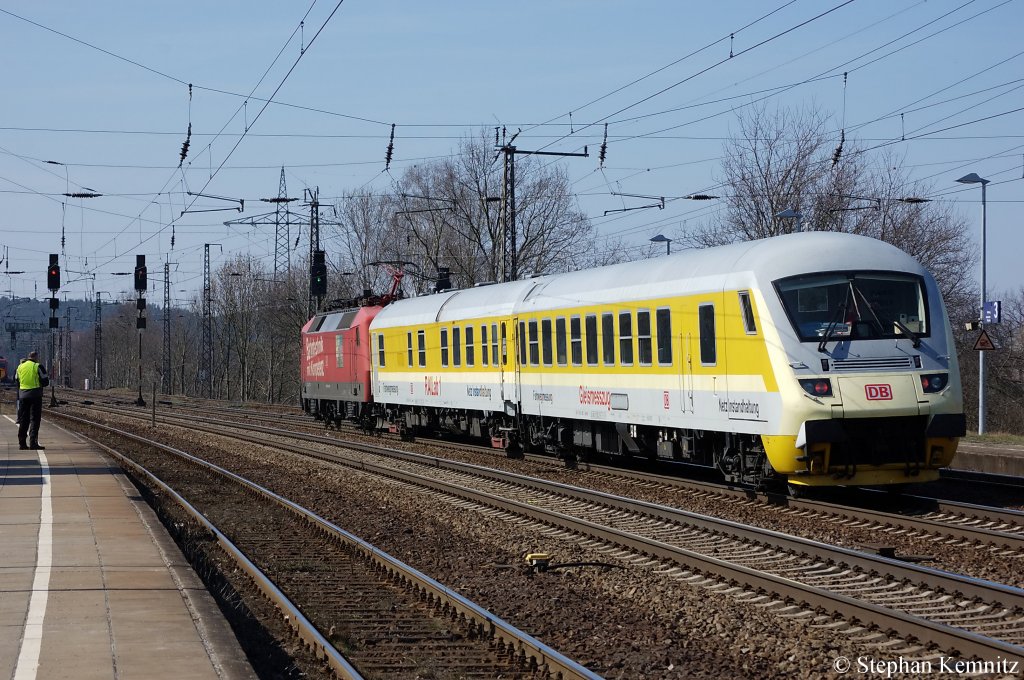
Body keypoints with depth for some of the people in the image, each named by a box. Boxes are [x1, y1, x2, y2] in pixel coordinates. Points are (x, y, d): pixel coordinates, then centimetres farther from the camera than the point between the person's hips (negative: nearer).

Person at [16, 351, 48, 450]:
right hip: (35, 395, -5)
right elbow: (45, 381, -6)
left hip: (23, 395, 5)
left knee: (23, 420, 11)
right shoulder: (38, 367, -7)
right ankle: (33, 443, -10)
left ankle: (22, 443, 11)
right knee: (34, 419, -3)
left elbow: (17, 382, 16)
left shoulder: (20, 367, 10)